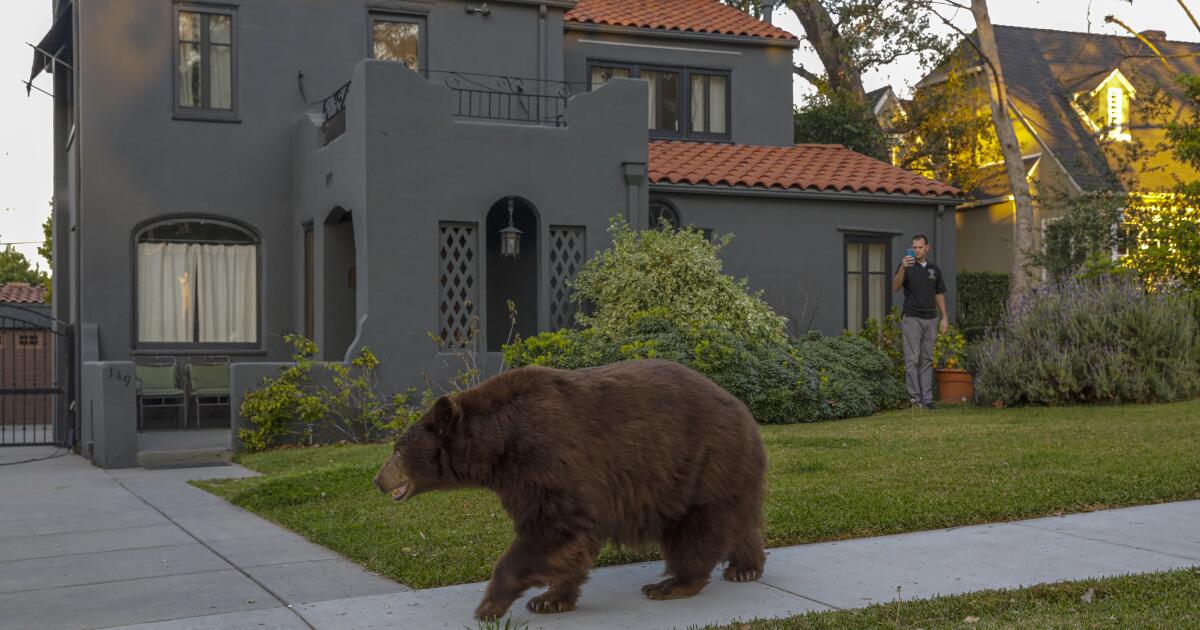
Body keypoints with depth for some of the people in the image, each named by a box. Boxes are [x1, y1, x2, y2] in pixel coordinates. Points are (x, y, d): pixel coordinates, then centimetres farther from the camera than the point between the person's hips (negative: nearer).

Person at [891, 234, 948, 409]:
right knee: (912, 359, -5)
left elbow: (939, 294, 15)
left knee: (927, 360, 6)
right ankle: (914, 398, -2)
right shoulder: (907, 267, -4)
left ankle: (927, 398, 9)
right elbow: (895, 287, -20)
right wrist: (902, 268, -36)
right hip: (912, 319, -4)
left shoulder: (935, 269, 10)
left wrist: (944, 317, 6)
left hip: (930, 320, 4)